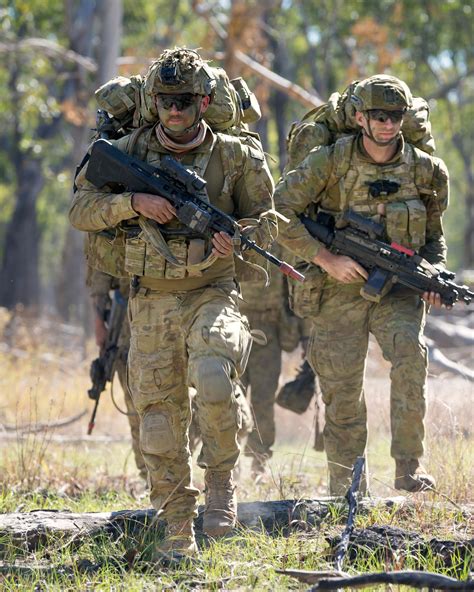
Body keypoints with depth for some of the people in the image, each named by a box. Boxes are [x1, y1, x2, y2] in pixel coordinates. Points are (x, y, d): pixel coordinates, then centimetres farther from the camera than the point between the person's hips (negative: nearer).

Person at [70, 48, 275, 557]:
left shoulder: (234, 157, 1)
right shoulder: (128, 152, 5)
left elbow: (265, 219, 9)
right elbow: (80, 210, 2)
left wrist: (236, 237, -13)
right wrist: (133, 202, -14)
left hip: (212, 294, -3)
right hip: (151, 303, 3)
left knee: (214, 379, -30)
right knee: (159, 417, 3)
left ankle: (220, 481, -6)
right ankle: (177, 530, 14)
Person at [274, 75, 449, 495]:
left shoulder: (425, 171, 1)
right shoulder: (331, 161, -8)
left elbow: (433, 236, 16)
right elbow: (279, 212, -9)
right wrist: (327, 259, -15)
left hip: (398, 290, 1)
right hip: (339, 290, -1)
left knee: (410, 354, -28)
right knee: (341, 392, 1)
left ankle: (408, 466, -21)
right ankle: (343, 489, 16)